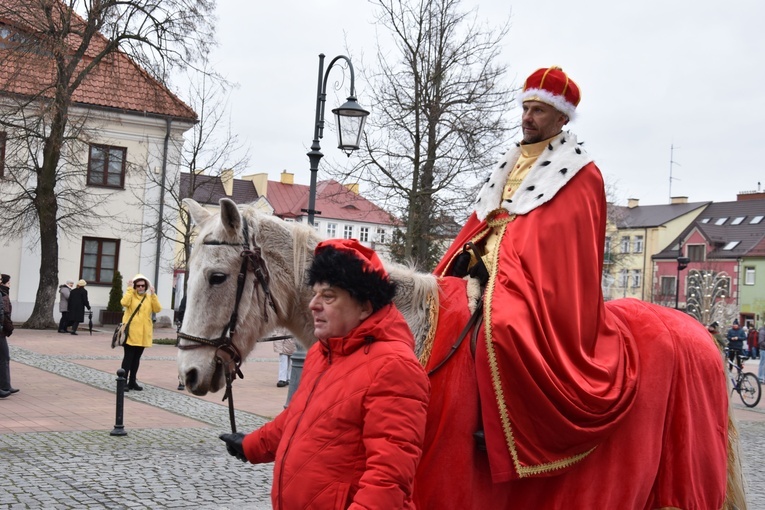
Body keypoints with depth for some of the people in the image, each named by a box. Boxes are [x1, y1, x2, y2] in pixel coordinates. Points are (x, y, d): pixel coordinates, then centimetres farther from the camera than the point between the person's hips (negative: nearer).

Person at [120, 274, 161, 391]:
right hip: (131, 332, -4)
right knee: (128, 356, -6)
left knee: (137, 357, 11)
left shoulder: (149, 297, 11)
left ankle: (132, 381, 19)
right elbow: (124, 302, -22)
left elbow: (157, 309, -4)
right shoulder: (131, 295, 0)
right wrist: (130, 289, -17)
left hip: (143, 333, 5)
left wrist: (153, 294, -8)